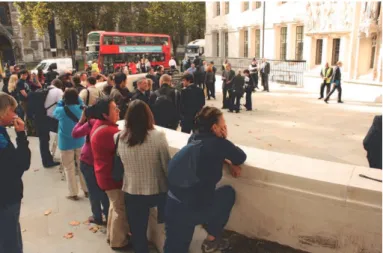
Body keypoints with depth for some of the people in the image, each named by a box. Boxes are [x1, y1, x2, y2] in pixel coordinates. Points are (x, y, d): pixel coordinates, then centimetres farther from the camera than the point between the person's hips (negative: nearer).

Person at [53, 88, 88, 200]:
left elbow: (54, 114, 7)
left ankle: (73, 193, 15)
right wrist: (75, 96, 4)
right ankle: (86, 190, 23)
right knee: (81, 166, 15)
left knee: (69, 169, 8)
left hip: (66, 144, -3)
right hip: (80, 142, 3)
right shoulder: (81, 108, -9)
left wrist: (61, 101, 5)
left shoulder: (61, 111, -17)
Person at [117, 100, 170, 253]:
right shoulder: (158, 136, -20)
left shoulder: (119, 138, -11)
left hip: (131, 193, 2)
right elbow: (167, 166, -11)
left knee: (137, 233, 20)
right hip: (157, 191, -2)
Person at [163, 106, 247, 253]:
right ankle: (212, 239, 29)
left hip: (172, 204, 6)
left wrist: (228, 162, 11)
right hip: (196, 209, -6)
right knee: (228, 192, 20)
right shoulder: (219, 143, -13)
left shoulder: (194, 138, 6)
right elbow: (241, 157, 4)